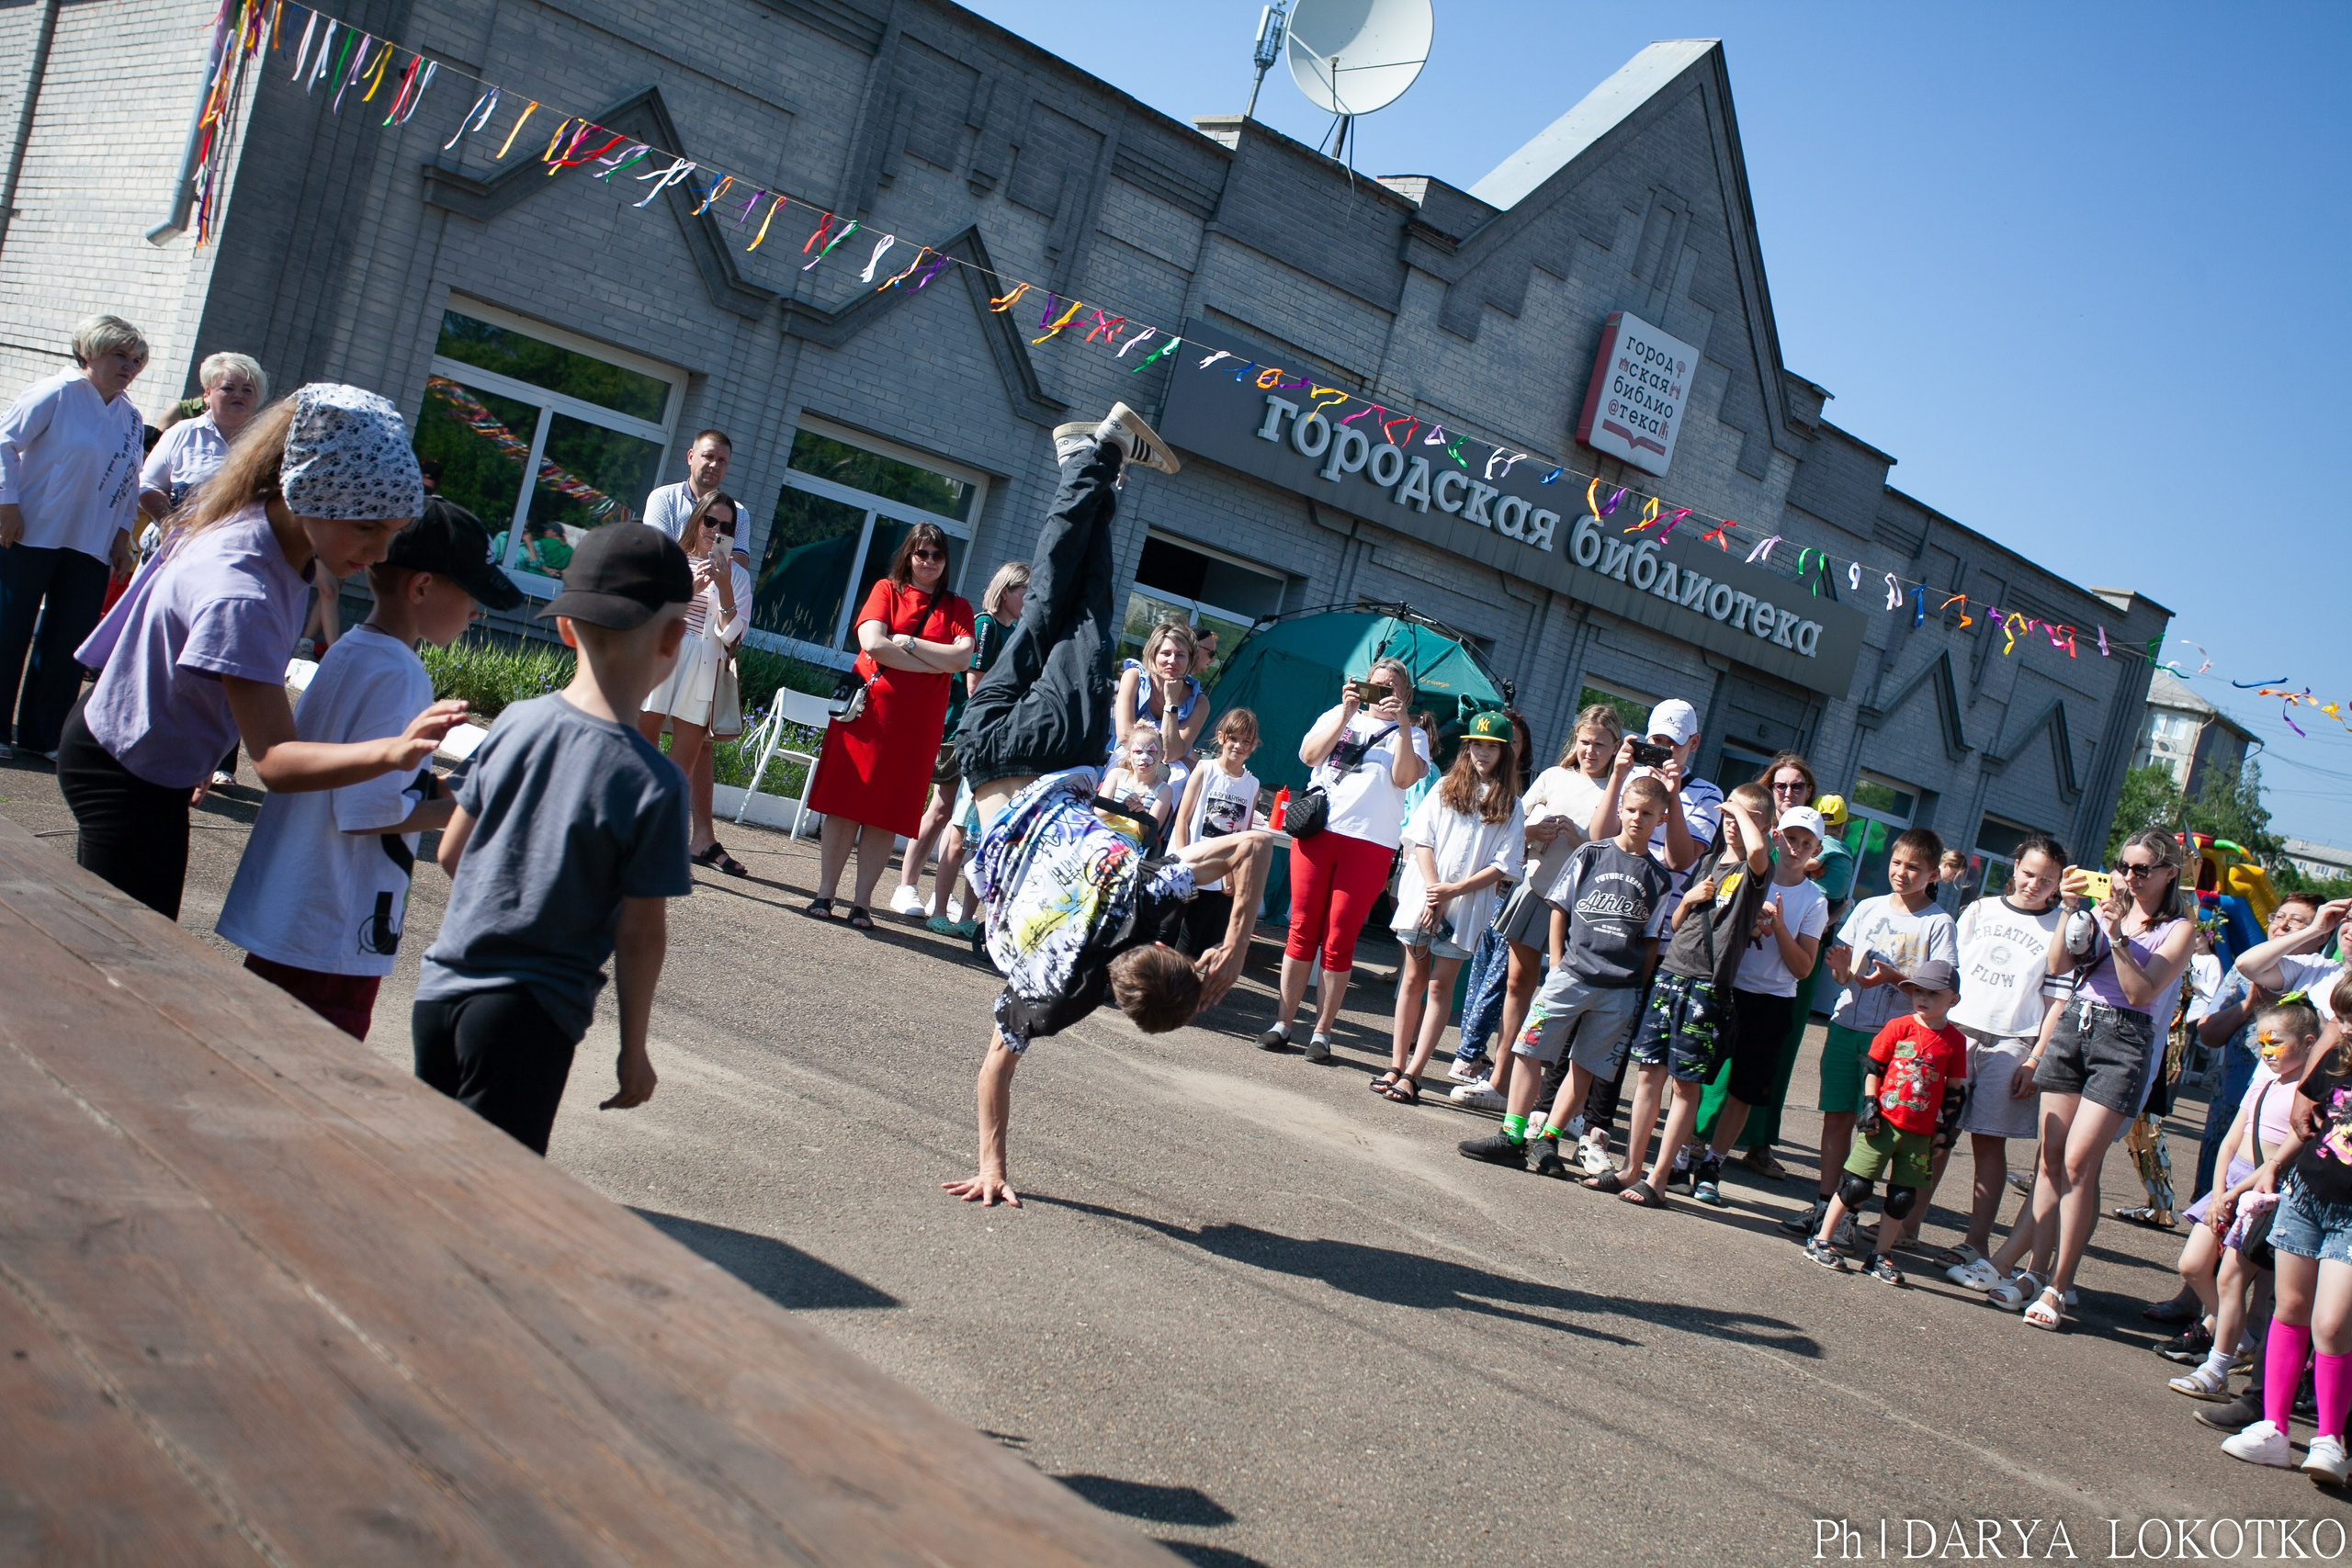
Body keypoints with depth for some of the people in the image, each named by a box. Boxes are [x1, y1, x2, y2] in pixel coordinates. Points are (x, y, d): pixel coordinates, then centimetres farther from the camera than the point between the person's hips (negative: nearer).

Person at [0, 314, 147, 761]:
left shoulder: (131, 418, 13)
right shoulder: (56, 393, -7)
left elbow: (130, 486, 18)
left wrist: (122, 536, 10)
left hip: (90, 549, 6)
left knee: (70, 640, 4)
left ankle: (43, 734, 13)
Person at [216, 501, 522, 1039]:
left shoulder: (348, 652, 10)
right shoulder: (397, 676, -19)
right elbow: (368, 812, -22)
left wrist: (435, 788, 9)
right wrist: (467, 810, -11)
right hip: (333, 940, -9)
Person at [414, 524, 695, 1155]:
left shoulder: (516, 723, -2)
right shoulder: (653, 783, -16)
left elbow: (451, 853, 7)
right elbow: (640, 935, -11)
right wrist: (634, 1049, 1)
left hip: (441, 990, 5)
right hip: (531, 1015, -5)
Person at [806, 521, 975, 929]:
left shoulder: (957, 608, 10)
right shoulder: (887, 589, 6)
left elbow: (963, 658, -6)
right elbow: (873, 644, -9)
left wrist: (908, 642, -8)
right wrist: (936, 664, -8)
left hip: (918, 723, 1)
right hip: (869, 709, -1)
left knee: (887, 815, 2)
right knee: (845, 805, 0)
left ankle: (862, 903, 7)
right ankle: (825, 893, 7)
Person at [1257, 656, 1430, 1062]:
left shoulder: (1412, 735, 11)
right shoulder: (1337, 716, 16)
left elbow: (1404, 778, -7)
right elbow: (1309, 755, -1)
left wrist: (1402, 724, -13)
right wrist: (1345, 714, -7)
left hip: (1370, 844, -1)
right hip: (1316, 831, 2)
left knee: (1338, 941, -1)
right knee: (1302, 931, 3)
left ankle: (1322, 1032, 6)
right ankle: (1283, 1024, 9)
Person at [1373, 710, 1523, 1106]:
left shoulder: (1510, 806, 3)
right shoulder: (1445, 788, 9)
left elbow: (1503, 867, -3)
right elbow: (1422, 840, 3)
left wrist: (1453, 891, -12)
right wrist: (1433, 892, -10)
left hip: (1468, 906, -2)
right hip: (1422, 896, 2)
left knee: (1440, 985, -3)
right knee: (1413, 979, 5)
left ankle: (1413, 1074, -3)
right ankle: (1396, 1066, 10)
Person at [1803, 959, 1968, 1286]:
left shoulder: (1954, 1040, 3)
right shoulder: (1898, 1027, -2)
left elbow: (1955, 1089, 8)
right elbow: (1872, 1067, 3)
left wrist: (1945, 1130, 6)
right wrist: (1869, 1105, -5)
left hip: (1920, 1134, 2)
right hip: (1882, 1123, -2)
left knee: (1903, 1197, 5)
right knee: (1856, 1186, -2)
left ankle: (1880, 1256, 17)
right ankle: (1821, 1241, 9)